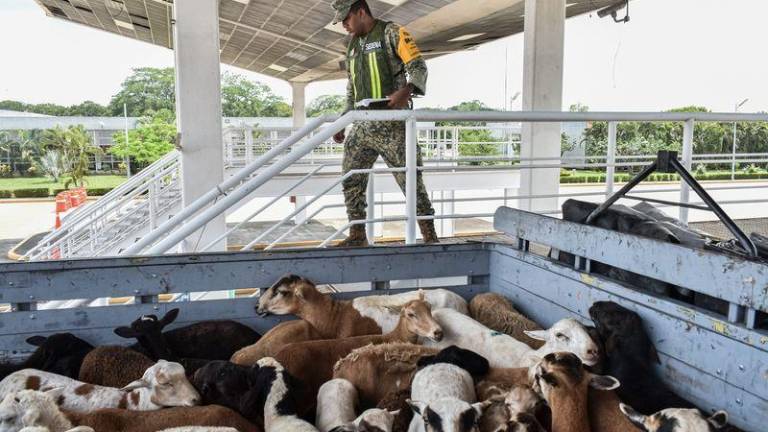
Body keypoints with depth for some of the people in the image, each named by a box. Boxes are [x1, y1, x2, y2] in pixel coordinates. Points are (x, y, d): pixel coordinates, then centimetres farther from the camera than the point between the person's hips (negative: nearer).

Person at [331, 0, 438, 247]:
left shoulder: (392, 33, -1)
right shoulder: (353, 45, 20)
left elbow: (418, 66, -11)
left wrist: (406, 91, -30)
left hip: (392, 124, -7)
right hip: (362, 125, 7)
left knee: (410, 180, -5)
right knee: (351, 181, 4)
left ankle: (429, 236, 4)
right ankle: (357, 236, 14)